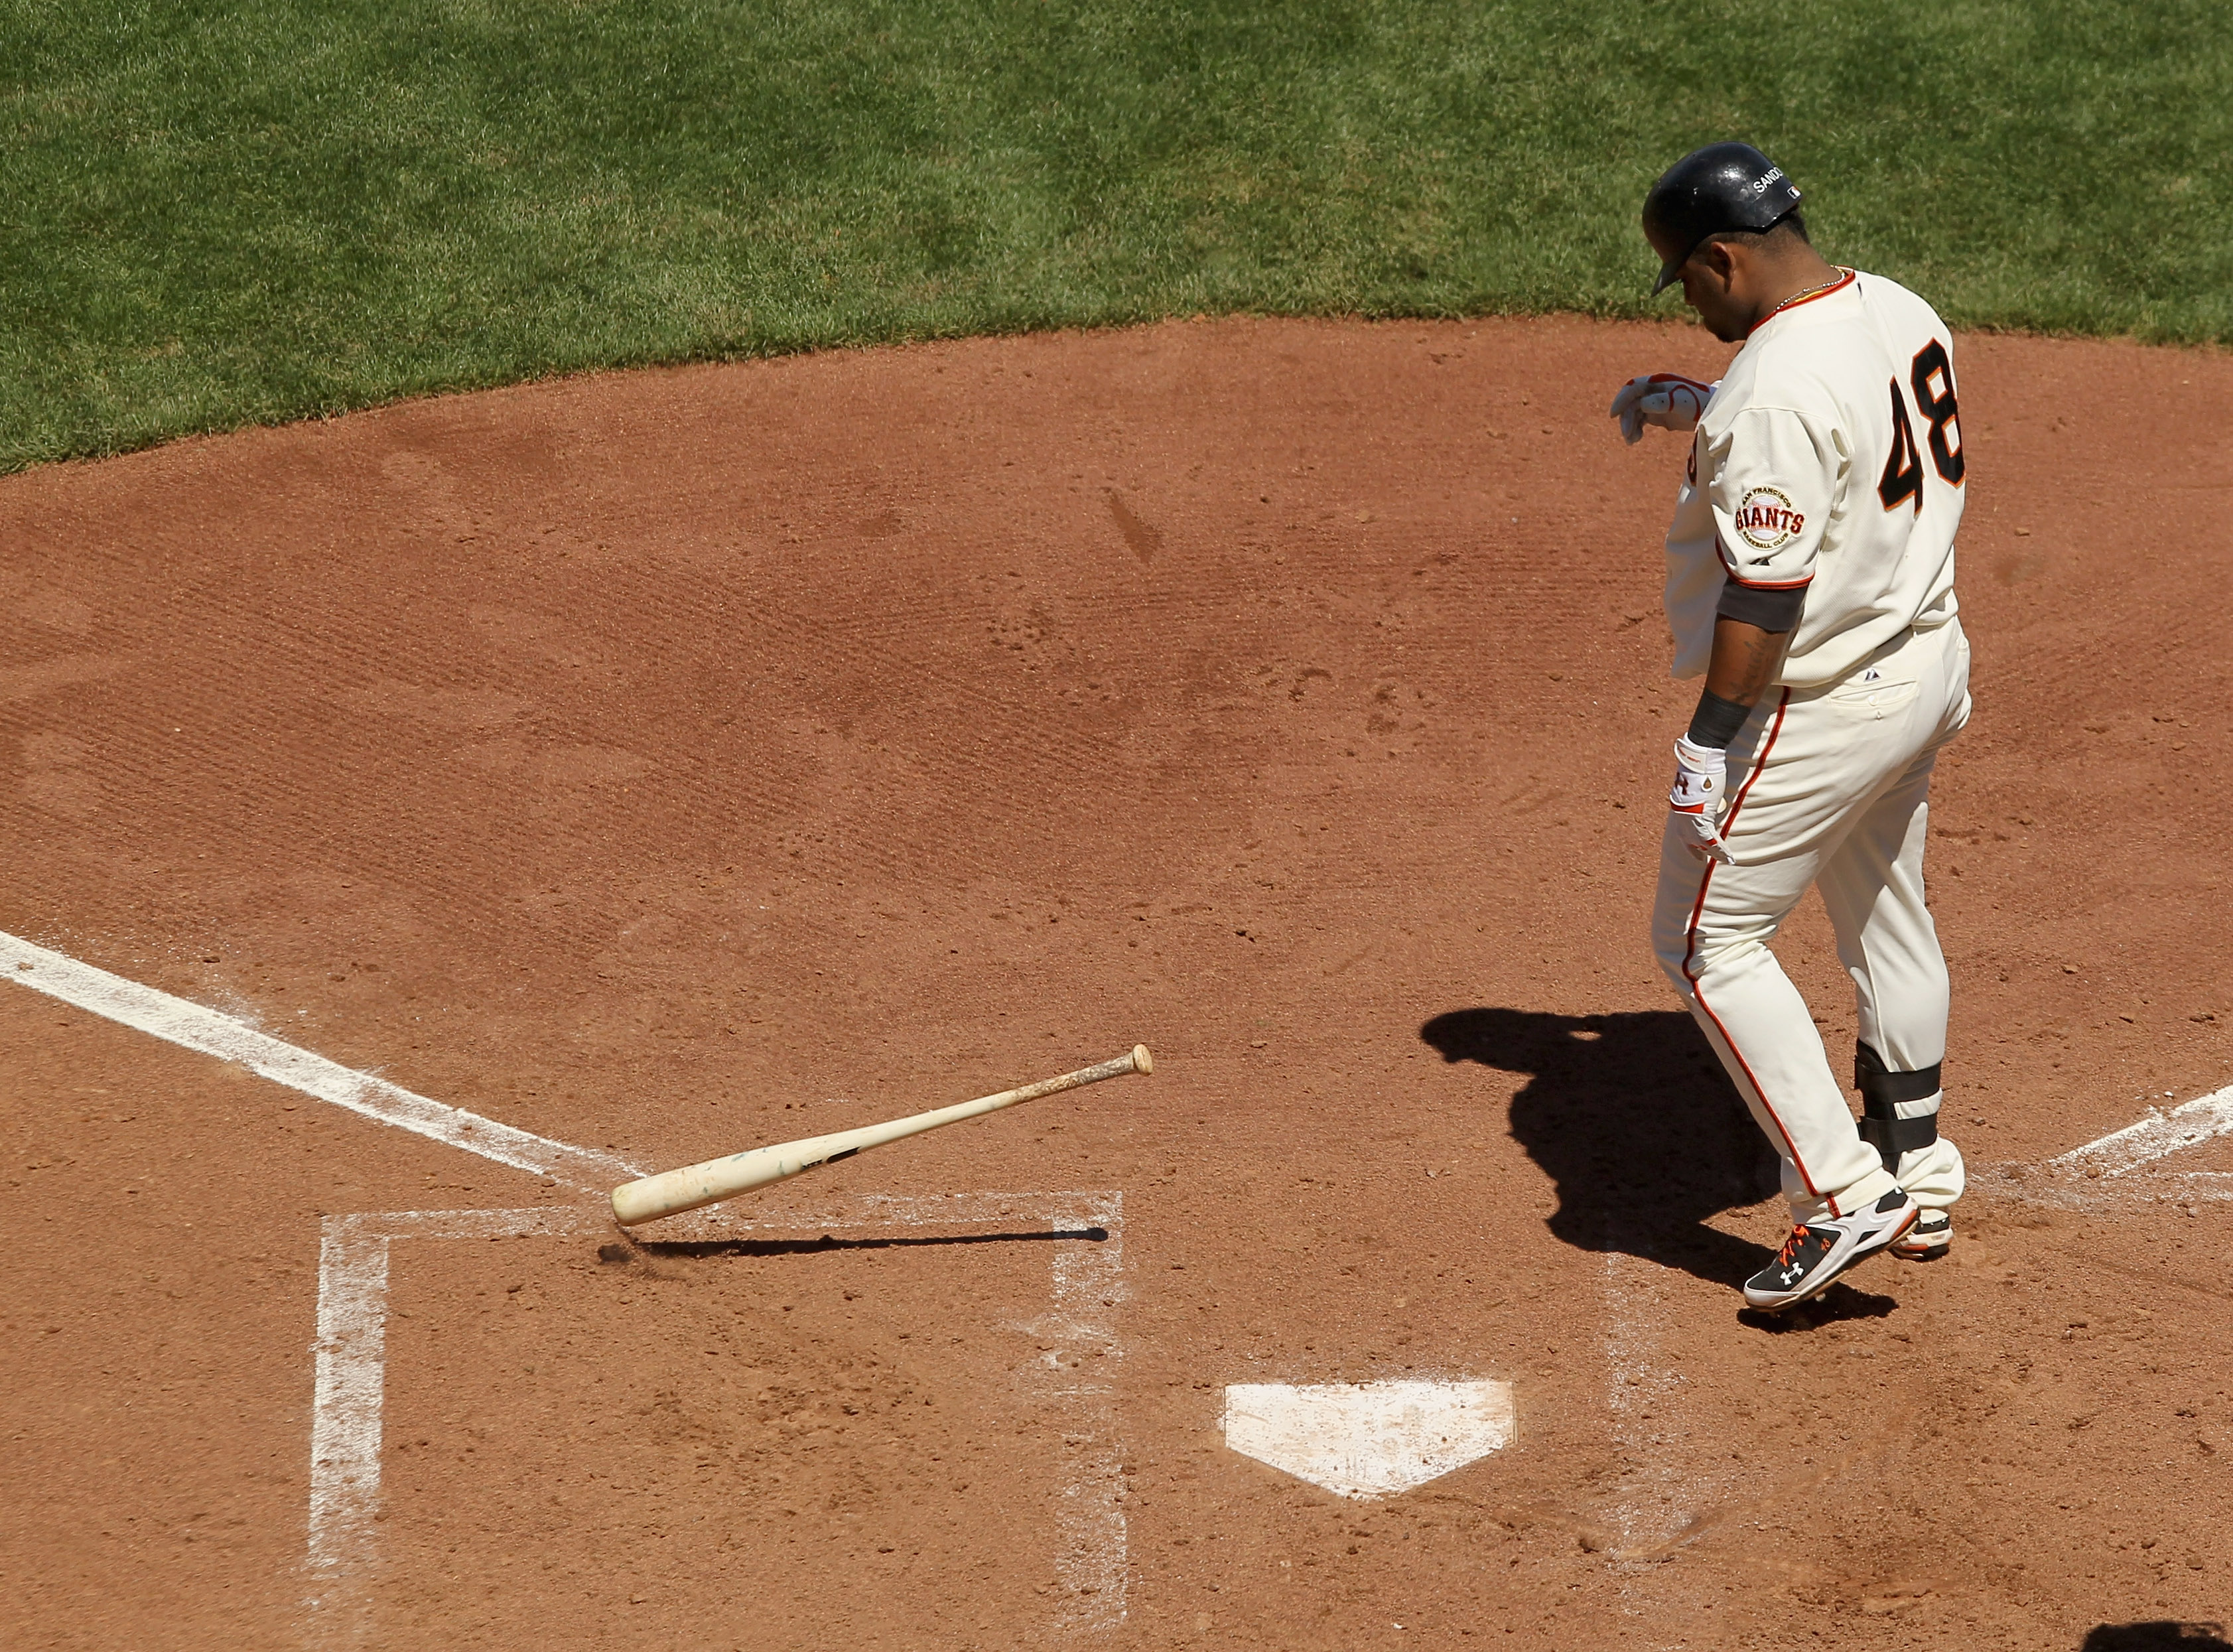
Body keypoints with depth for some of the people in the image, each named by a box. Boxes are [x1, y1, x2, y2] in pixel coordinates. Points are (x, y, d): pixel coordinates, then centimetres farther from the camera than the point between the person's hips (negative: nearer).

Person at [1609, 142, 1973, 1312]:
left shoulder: (1776, 390, -26)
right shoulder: (1905, 315, 3)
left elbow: (1768, 589, -27)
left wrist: (1711, 735, -21)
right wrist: (1695, 408, 25)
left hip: (1820, 705, -10)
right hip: (1926, 665, 10)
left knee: (1708, 937, 2)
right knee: (1886, 923, 23)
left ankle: (1845, 1192, -1)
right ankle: (1919, 1181, 36)